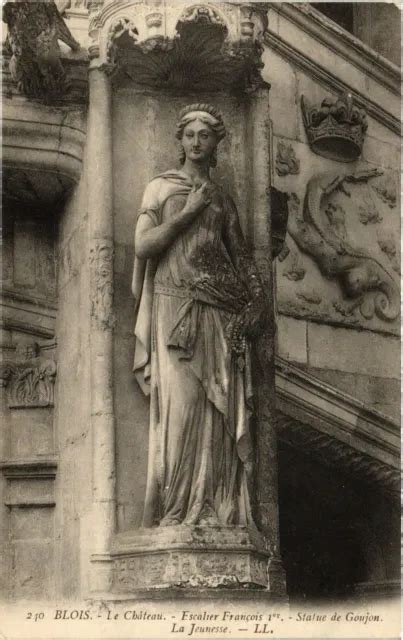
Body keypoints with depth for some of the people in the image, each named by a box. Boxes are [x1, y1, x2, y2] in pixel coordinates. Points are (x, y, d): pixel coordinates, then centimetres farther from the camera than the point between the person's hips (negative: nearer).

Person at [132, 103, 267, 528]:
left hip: (219, 312, 4)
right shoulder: (160, 187, 12)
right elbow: (143, 246, 0)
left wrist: (255, 298, 4)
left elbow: (241, 256, 21)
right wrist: (188, 212, -4)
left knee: (220, 407, -6)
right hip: (174, 305, -3)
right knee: (181, 400, -15)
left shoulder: (222, 200, 22)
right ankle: (174, 511, -15)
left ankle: (214, 508, -9)